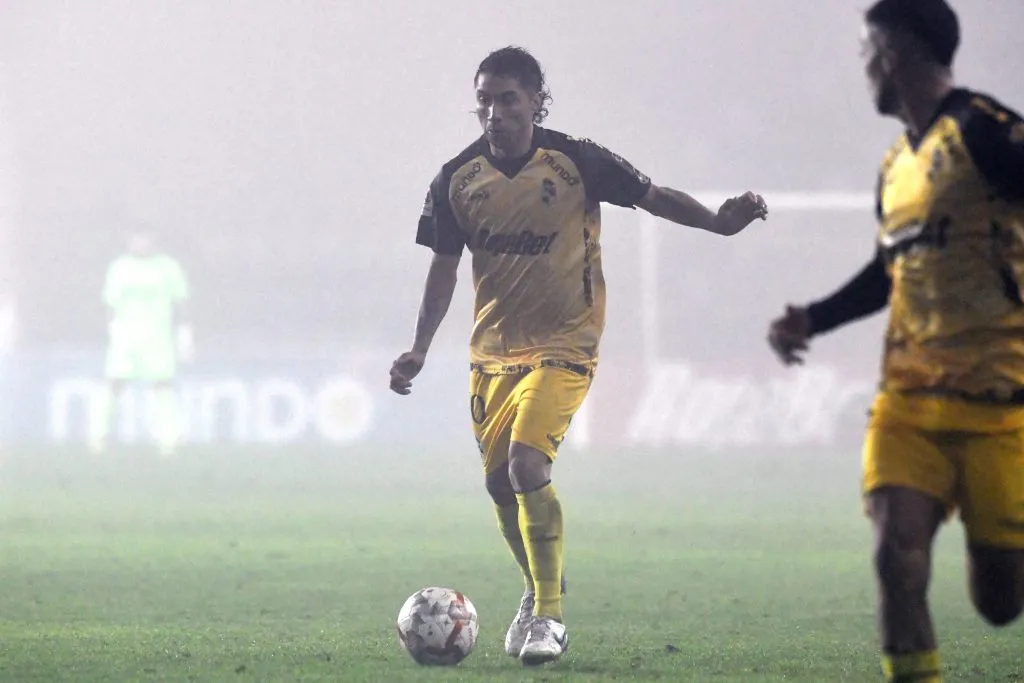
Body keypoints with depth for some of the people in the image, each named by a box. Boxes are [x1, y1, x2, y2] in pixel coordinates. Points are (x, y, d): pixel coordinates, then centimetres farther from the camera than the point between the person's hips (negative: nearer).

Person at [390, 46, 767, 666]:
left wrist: (720, 223, -19)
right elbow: (444, 267, 7)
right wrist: (419, 350, 1)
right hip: (493, 347, 5)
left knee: (527, 463, -22)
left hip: (564, 343, -5)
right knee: (500, 480, 10)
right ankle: (540, 590, 36)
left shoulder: (575, 162, -13)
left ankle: (549, 616, -13)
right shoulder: (459, 179, -2)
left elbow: (654, 197, -4)